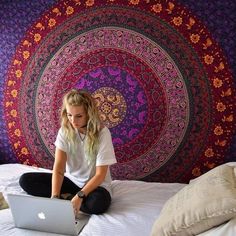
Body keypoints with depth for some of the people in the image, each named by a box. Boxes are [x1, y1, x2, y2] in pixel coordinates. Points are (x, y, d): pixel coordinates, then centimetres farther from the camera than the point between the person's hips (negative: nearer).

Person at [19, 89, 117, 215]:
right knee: (26, 180, -9)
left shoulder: (102, 133, -20)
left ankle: (65, 198, -12)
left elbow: (100, 175, -20)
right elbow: (58, 168, -16)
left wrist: (80, 196, -31)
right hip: (71, 180, 4)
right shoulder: (65, 131, -10)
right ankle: (66, 198, -13)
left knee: (99, 202, -38)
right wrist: (55, 197, -30)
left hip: (95, 184, -3)